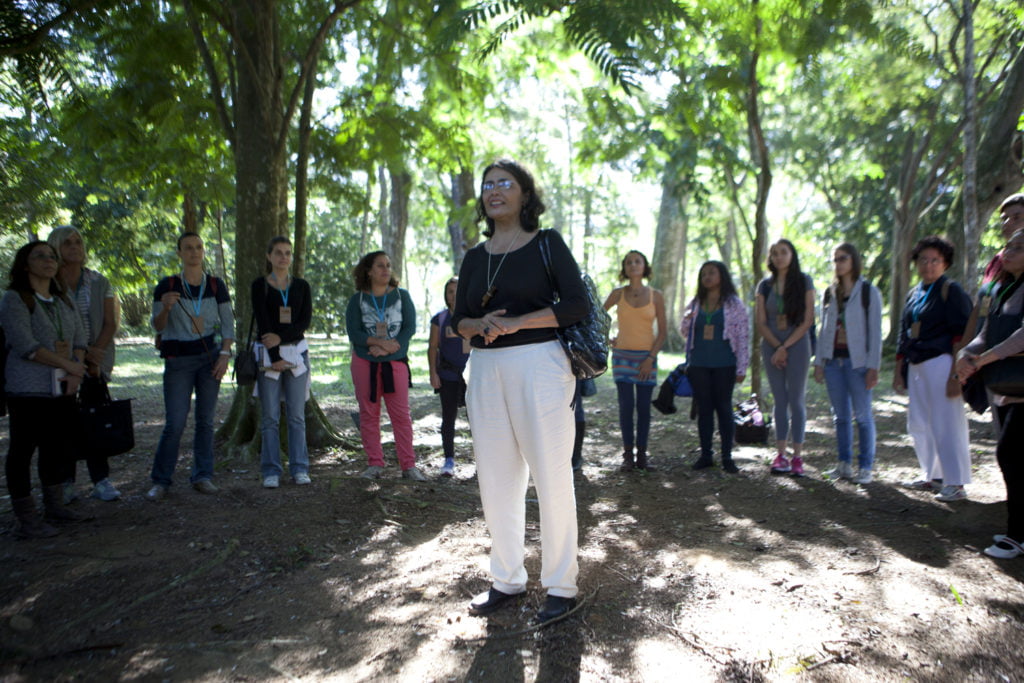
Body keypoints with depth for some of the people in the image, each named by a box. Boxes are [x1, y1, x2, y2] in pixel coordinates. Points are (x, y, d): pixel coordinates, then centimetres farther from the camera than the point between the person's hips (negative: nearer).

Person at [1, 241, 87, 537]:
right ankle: (25, 518, 7)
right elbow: (25, 345, -15)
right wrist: (68, 365, -12)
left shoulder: (63, 301, 16)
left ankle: (54, 505, 24)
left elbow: (80, 339, 11)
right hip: (28, 390, -6)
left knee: (59, 448, 11)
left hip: (63, 390, 7)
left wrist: (76, 373, -5)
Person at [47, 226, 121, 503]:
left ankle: (101, 480, 1)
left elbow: (110, 323, 5)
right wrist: (80, 352, -12)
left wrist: (94, 356, -7)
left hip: (95, 362, 1)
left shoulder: (99, 283, 9)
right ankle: (65, 483, 8)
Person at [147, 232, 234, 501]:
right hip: (178, 361, -2)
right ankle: (160, 481, 6)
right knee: (175, 423, -6)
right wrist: (165, 308, -21)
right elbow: (157, 327, -1)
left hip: (210, 357, 2)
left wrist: (225, 354, -5)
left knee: (205, 420, 4)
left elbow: (228, 324, 7)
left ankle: (202, 476, 13)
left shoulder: (216, 285, 5)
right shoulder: (167, 286, -1)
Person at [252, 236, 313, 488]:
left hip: (297, 351, 2)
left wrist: (281, 336, -16)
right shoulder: (260, 285, 2)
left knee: (297, 414, 2)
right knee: (270, 416, 1)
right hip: (268, 353, -2)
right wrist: (275, 357, -13)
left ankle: (299, 468, 8)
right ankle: (271, 471, 7)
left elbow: (305, 321, -2)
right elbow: (263, 323, -6)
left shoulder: (301, 286, 9)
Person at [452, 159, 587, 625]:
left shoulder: (546, 244, 0)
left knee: (551, 477, 0)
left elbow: (578, 304, -9)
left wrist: (515, 323, -15)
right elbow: (458, 319, 13)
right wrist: (481, 325, -9)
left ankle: (561, 586, 13)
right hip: (485, 368, 5)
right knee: (495, 479, 9)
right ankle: (507, 580, 24)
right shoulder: (475, 257, 14)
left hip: (539, 364, -5)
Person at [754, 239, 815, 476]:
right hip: (771, 347, 3)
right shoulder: (765, 285, 8)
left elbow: (808, 320, -6)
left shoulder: (804, 281, 0)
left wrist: (785, 347, -11)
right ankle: (781, 455, 8)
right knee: (780, 401, 6)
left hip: (797, 346, -3)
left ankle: (797, 456, 2)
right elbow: (760, 322, 4)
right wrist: (777, 347, -8)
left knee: (797, 400, -2)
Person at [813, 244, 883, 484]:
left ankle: (865, 466, 8)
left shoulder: (869, 292, 0)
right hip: (833, 360, 4)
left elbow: (875, 331, -4)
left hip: (857, 361, -4)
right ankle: (845, 464, 16)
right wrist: (819, 362, 7)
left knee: (862, 414, -1)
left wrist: (873, 367, -10)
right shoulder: (829, 294, 13)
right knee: (840, 416, 8)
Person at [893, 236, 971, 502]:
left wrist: (955, 374, -19)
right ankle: (933, 477, 23)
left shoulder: (951, 291, -6)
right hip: (916, 366, 8)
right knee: (918, 424, 11)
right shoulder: (913, 294, 16)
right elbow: (903, 335, 20)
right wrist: (899, 370, 17)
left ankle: (956, 483, 3)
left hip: (940, 363, -8)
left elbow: (961, 335, -12)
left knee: (946, 423, -5)